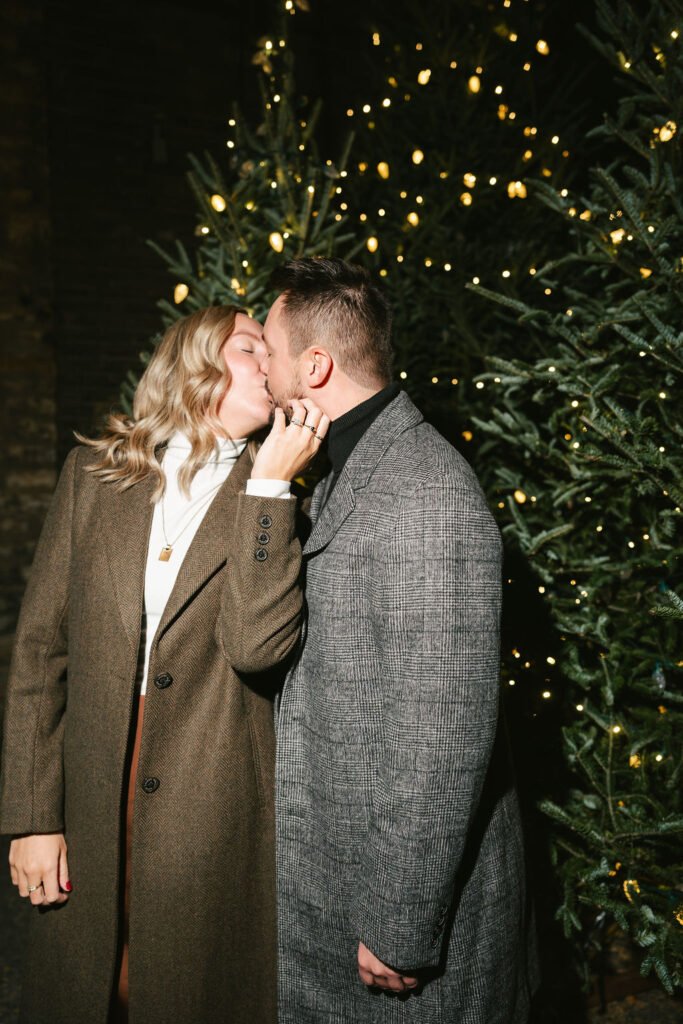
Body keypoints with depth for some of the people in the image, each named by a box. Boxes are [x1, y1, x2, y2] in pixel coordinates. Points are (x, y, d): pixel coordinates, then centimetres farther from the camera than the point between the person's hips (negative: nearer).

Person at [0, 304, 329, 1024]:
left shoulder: (276, 496, 1)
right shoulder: (95, 470, 5)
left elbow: (256, 644, -15)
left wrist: (269, 486, -16)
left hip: (215, 810, -1)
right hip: (92, 805, 2)